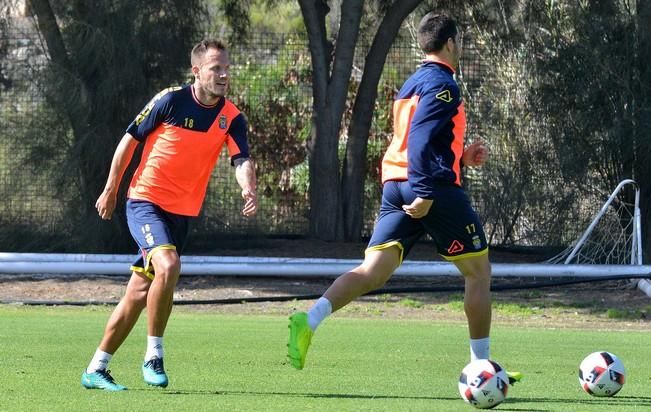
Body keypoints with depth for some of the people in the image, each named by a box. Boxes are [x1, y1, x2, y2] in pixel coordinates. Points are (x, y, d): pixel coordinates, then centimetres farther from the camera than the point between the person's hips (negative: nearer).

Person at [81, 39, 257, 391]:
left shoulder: (231, 118, -2)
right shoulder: (170, 101, -10)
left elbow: (241, 160, -15)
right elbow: (129, 141, 1)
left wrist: (249, 189, -37)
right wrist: (110, 190, 5)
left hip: (183, 212, 5)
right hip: (146, 200, -5)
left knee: (139, 293, 7)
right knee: (168, 265, -28)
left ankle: (96, 369, 18)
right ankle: (153, 356, -15)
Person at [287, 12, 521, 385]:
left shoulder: (411, 85, 21)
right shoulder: (442, 84, -7)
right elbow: (421, 141, -20)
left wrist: (461, 156, 24)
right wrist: (424, 193, -25)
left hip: (395, 187, 8)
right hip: (436, 189, -8)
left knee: (372, 271, -4)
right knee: (479, 271, 8)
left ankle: (310, 320, -28)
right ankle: (482, 365, 11)